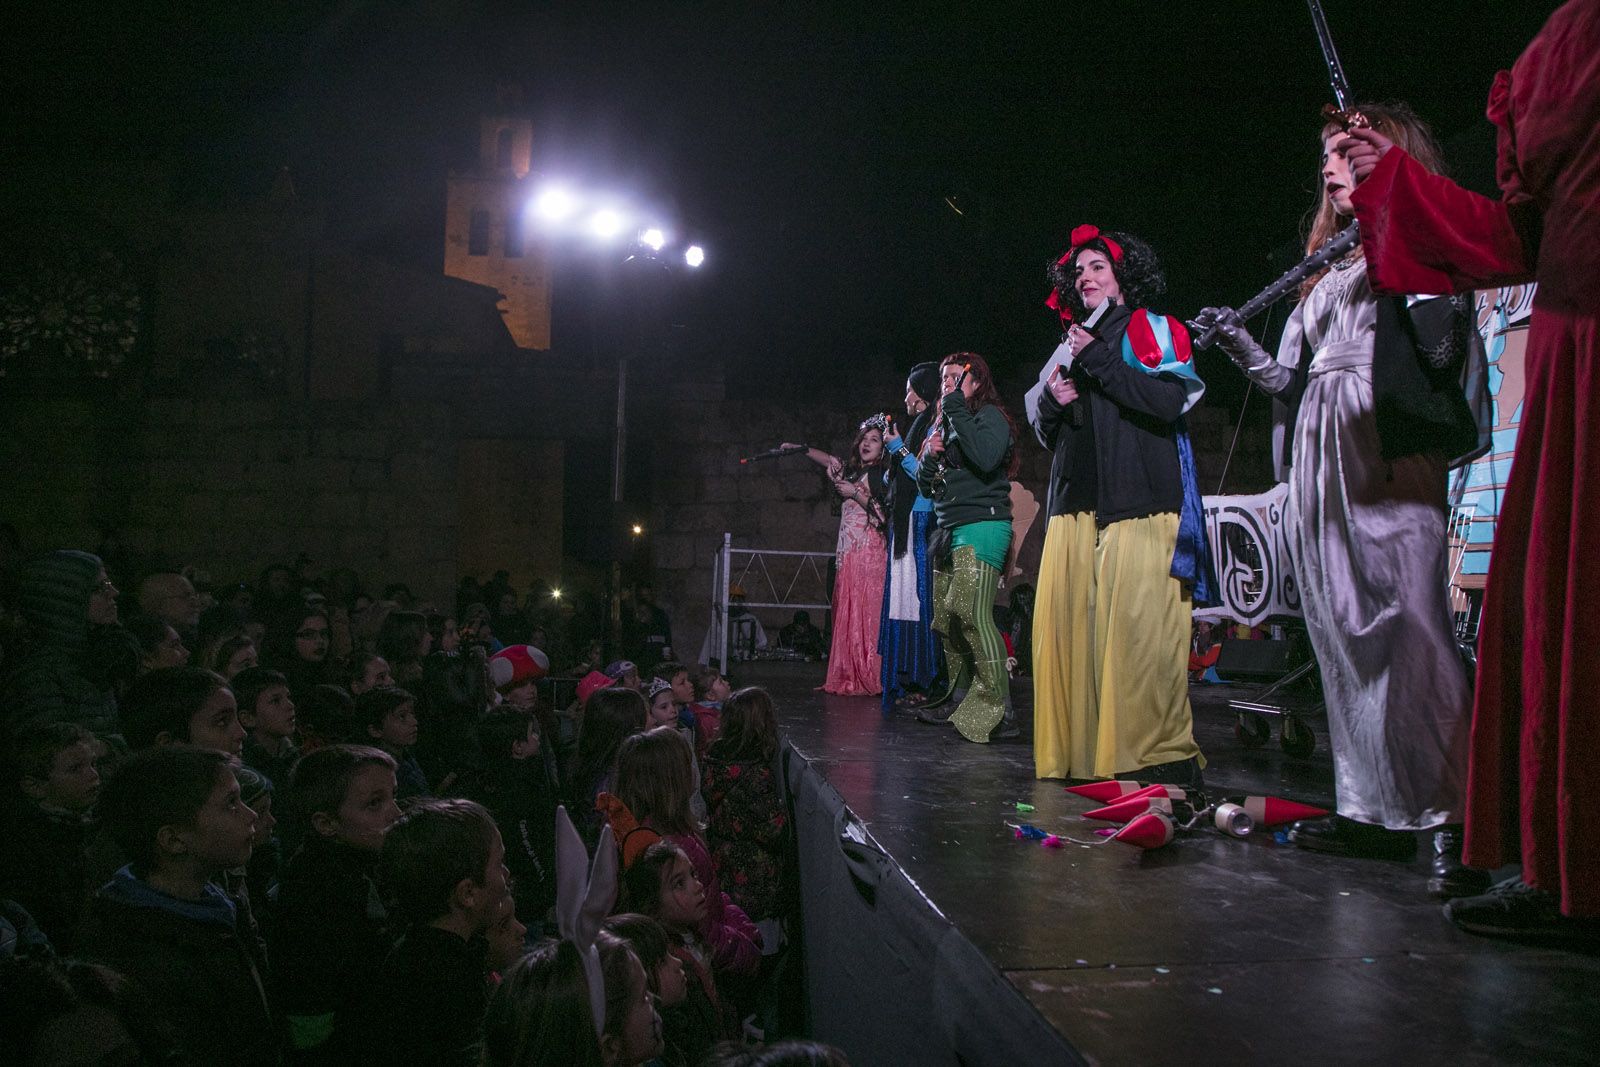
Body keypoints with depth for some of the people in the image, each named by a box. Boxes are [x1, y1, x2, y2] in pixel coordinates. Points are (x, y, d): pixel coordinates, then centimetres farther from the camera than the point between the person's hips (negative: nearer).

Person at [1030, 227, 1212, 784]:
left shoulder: (1152, 329, 7)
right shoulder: (1071, 347, 23)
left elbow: (1169, 400, -11)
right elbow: (1046, 434, 25)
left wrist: (1099, 362, -10)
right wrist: (1052, 400, 4)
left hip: (1138, 506, -5)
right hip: (1076, 507, 6)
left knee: (1136, 627, -14)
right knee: (1068, 624, -3)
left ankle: (1158, 753, -9)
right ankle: (1078, 753, 4)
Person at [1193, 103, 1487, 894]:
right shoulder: (1327, 271, 27)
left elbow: (1441, 343, -9)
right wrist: (1242, 348, 9)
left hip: (1388, 456, -8)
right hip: (1319, 462, 8)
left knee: (1410, 627, -17)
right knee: (1343, 635, 5)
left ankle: (1455, 818, -16)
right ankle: (1372, 810, 10)